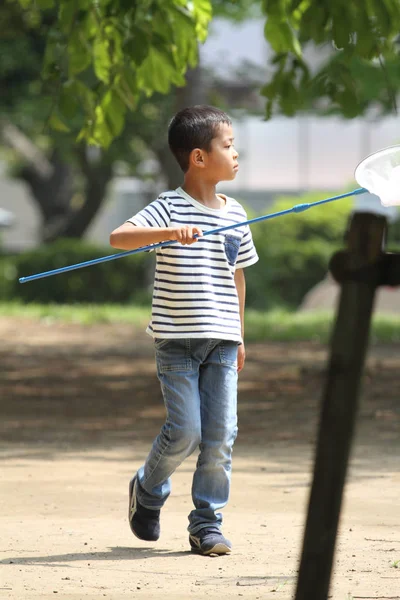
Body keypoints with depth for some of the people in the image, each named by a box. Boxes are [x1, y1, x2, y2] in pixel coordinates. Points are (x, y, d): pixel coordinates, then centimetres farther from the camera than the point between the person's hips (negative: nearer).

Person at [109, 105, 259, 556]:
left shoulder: (235, 215, 9)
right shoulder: (170, 208, -9)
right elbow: (118, 237, -23)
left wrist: (239, 336, 20)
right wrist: (170, 232, -37)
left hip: (221, 340, 5)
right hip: (177, 339, -5)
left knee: (221, 433, -1)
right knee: (185, 431, -8)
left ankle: (207, 524, 8)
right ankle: (147, 492, 21)